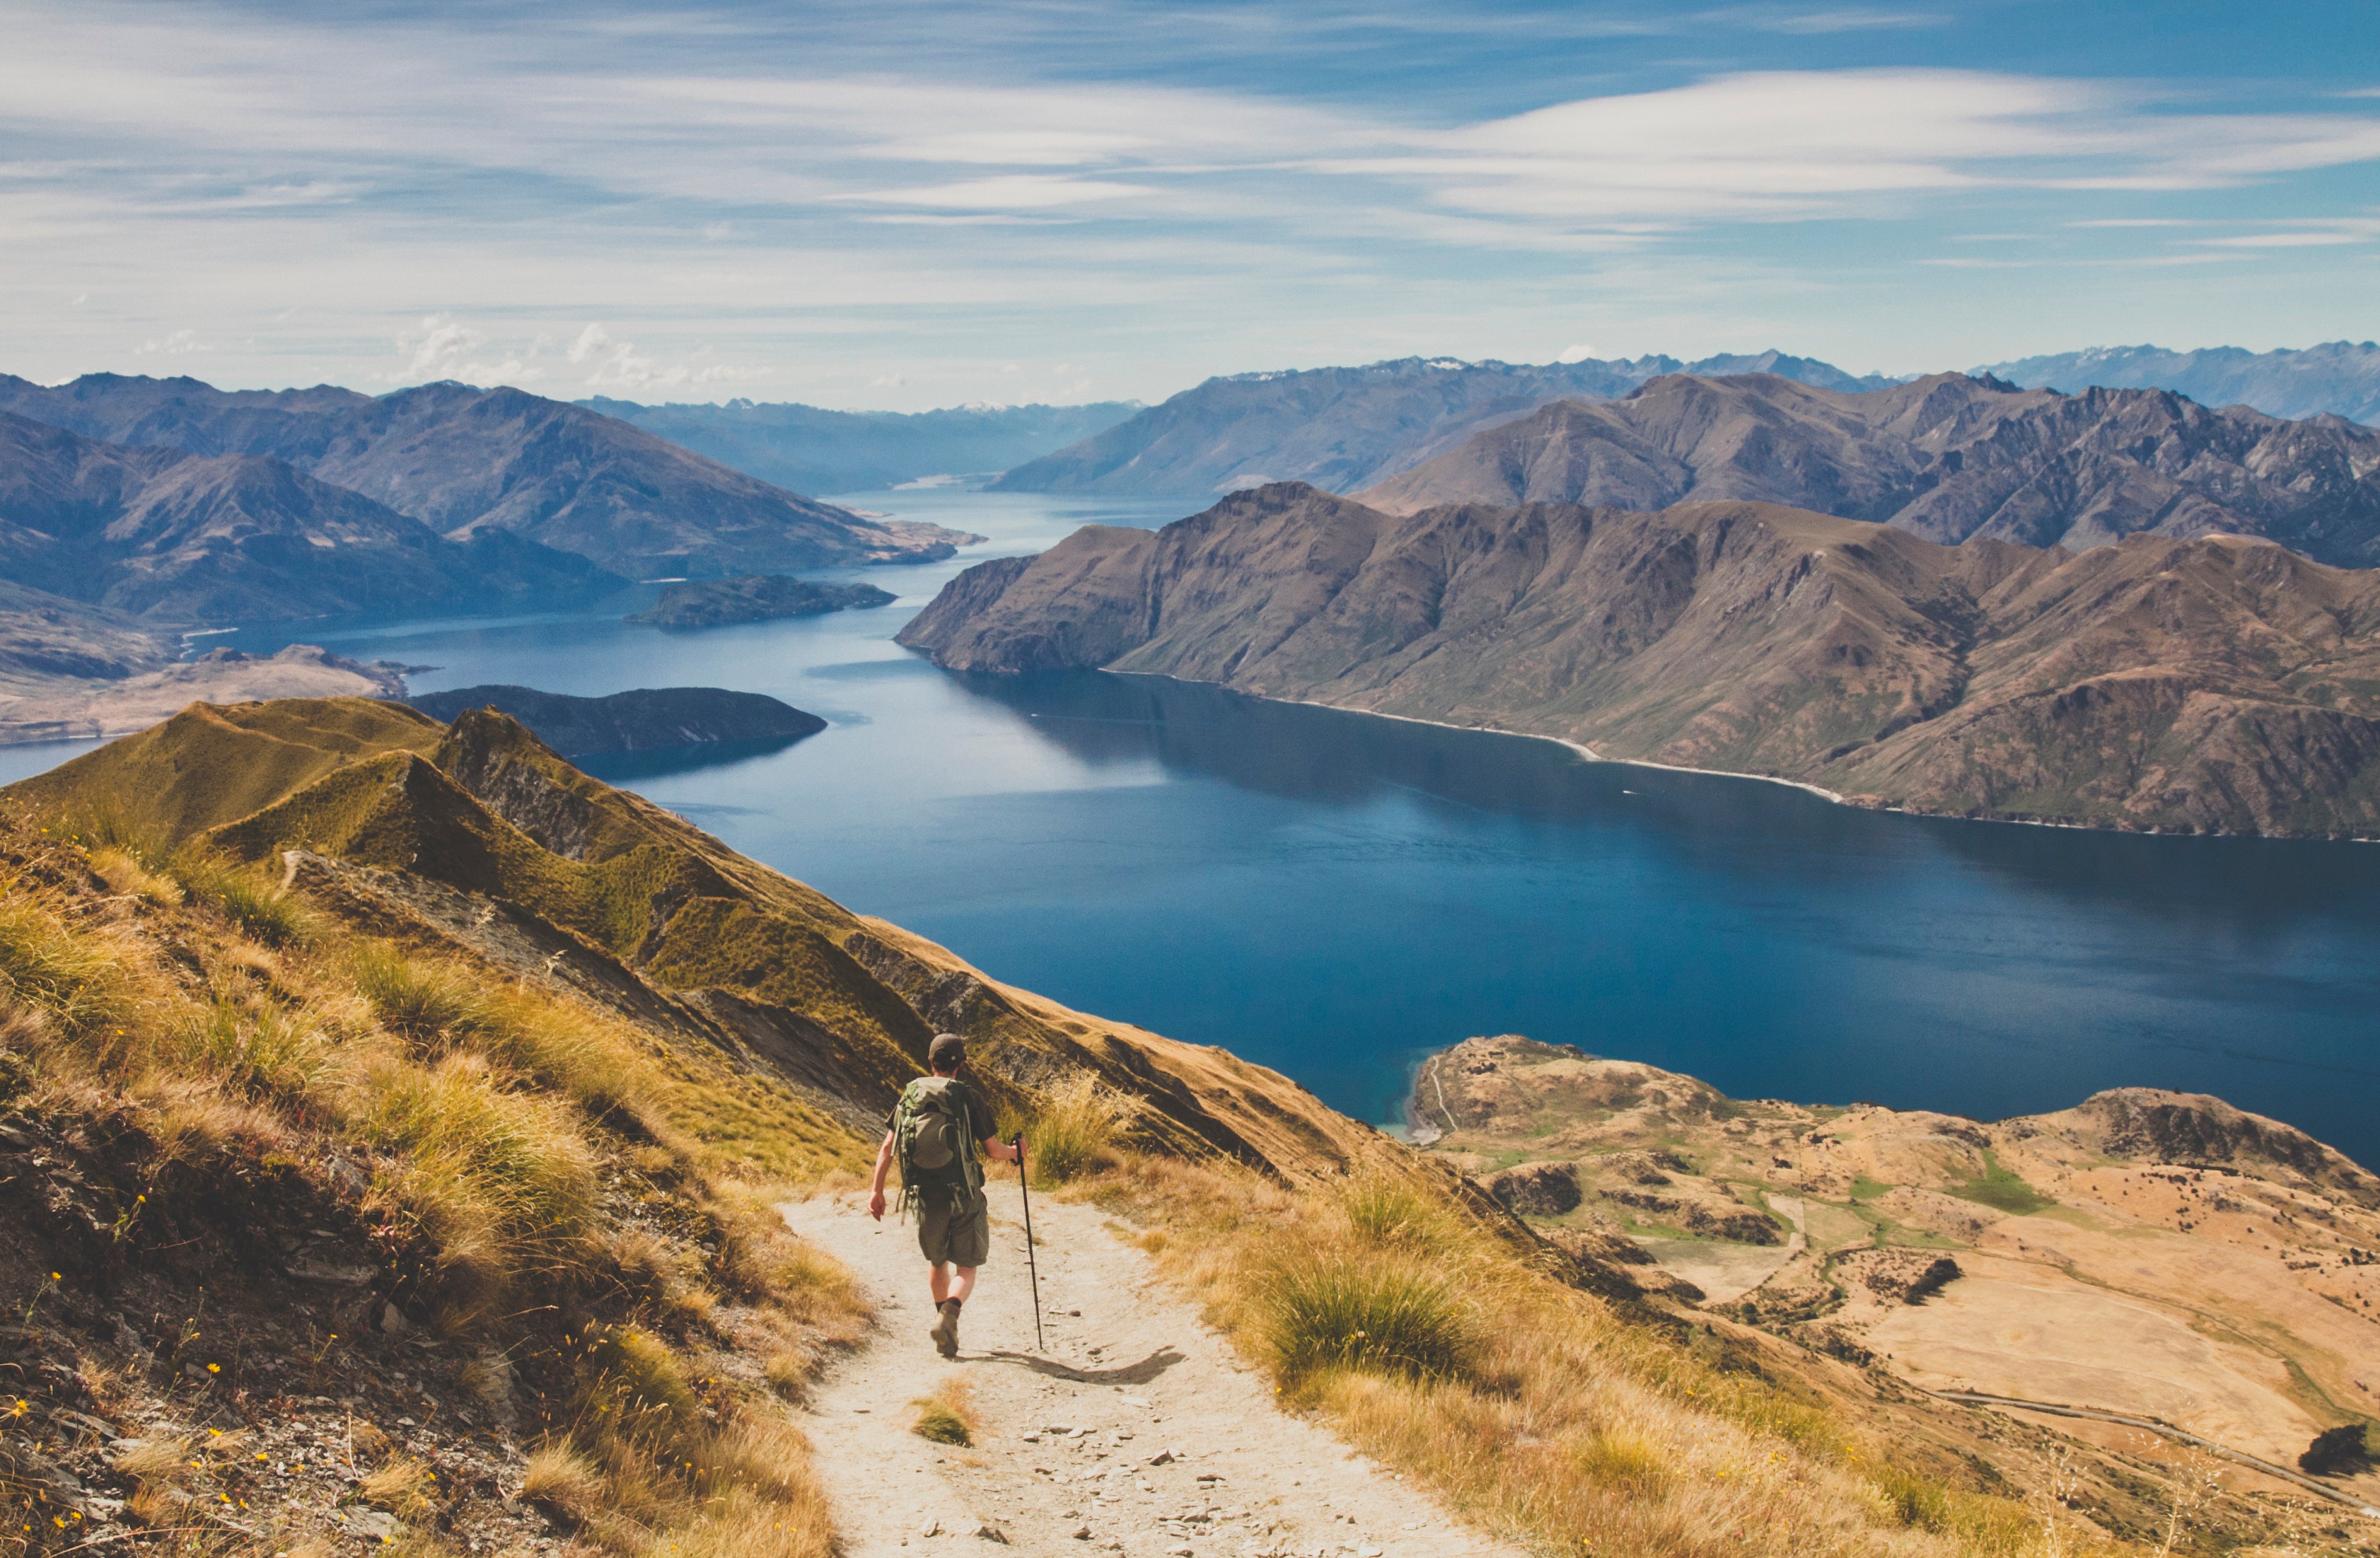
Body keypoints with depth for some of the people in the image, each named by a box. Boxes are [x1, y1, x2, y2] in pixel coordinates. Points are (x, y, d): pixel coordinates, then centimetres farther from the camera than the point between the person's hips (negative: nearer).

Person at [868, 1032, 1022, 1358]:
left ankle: (945, 1323, 31)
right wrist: (1015, 1152, 15)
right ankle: (950, 1313, -19)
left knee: (937, 1261, 23)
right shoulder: (966, 1097, -8)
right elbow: (992, 1149, -6)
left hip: (925, 1196, 3)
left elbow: (888, 1147, 2)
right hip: (964, 1196, -3)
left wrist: (877, 1189, 9)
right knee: (967, 1265, 8)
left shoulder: (910, 1095, 2)